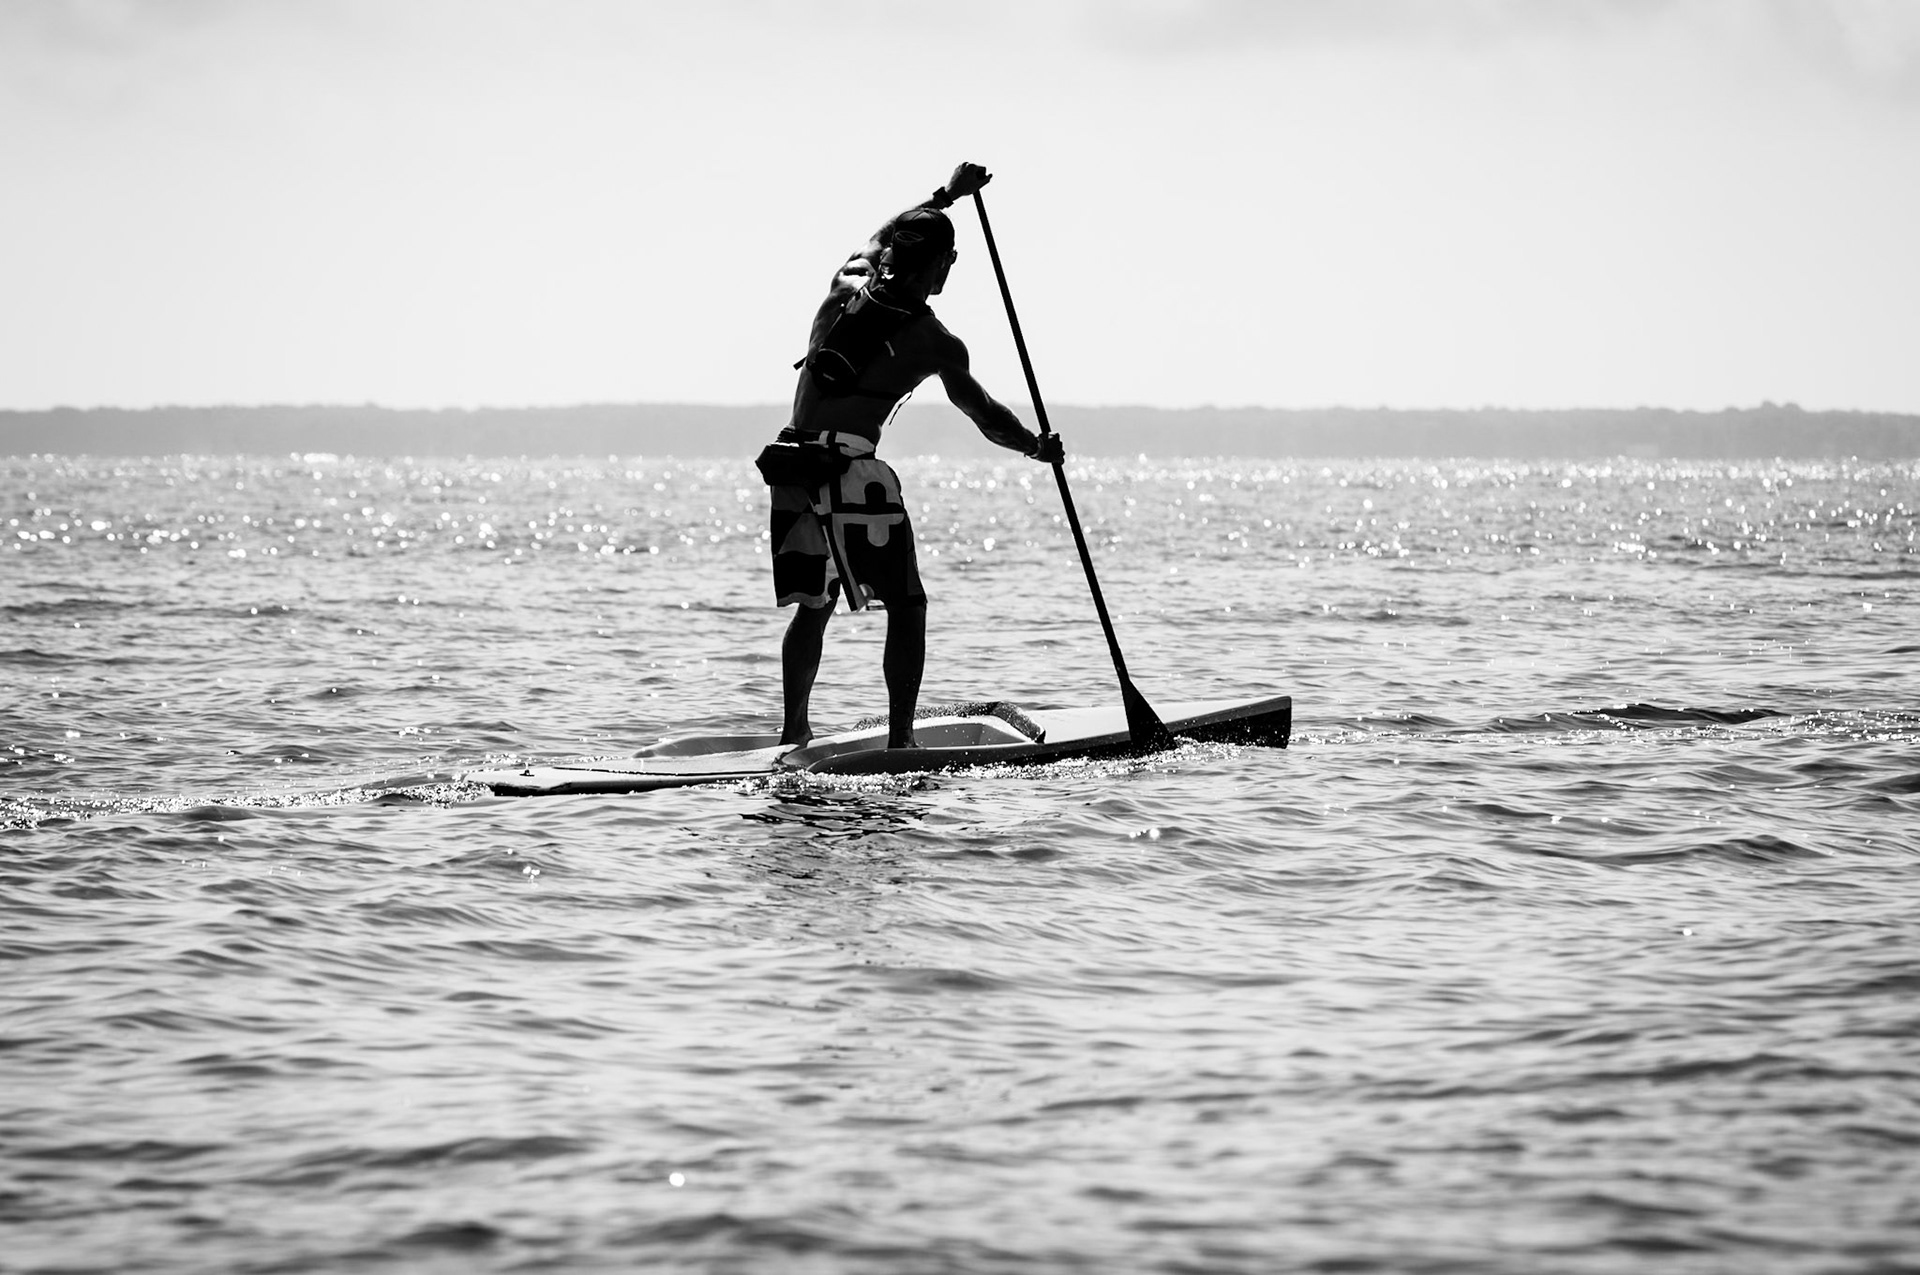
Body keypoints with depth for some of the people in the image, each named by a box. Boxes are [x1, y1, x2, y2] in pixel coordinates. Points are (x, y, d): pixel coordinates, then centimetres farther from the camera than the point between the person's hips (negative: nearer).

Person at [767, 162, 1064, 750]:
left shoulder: (848, 284, 11)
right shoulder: (933, 342, -3)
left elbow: (881, 236, 32)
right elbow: (983, 413, -1)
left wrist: (946, 194, 41)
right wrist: (1037, 447, 14)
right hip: (852, 470, -6)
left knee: (813, 607, 18)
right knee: (906, 607, 4)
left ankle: (795, 732, 18)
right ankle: (901, 739, -4)